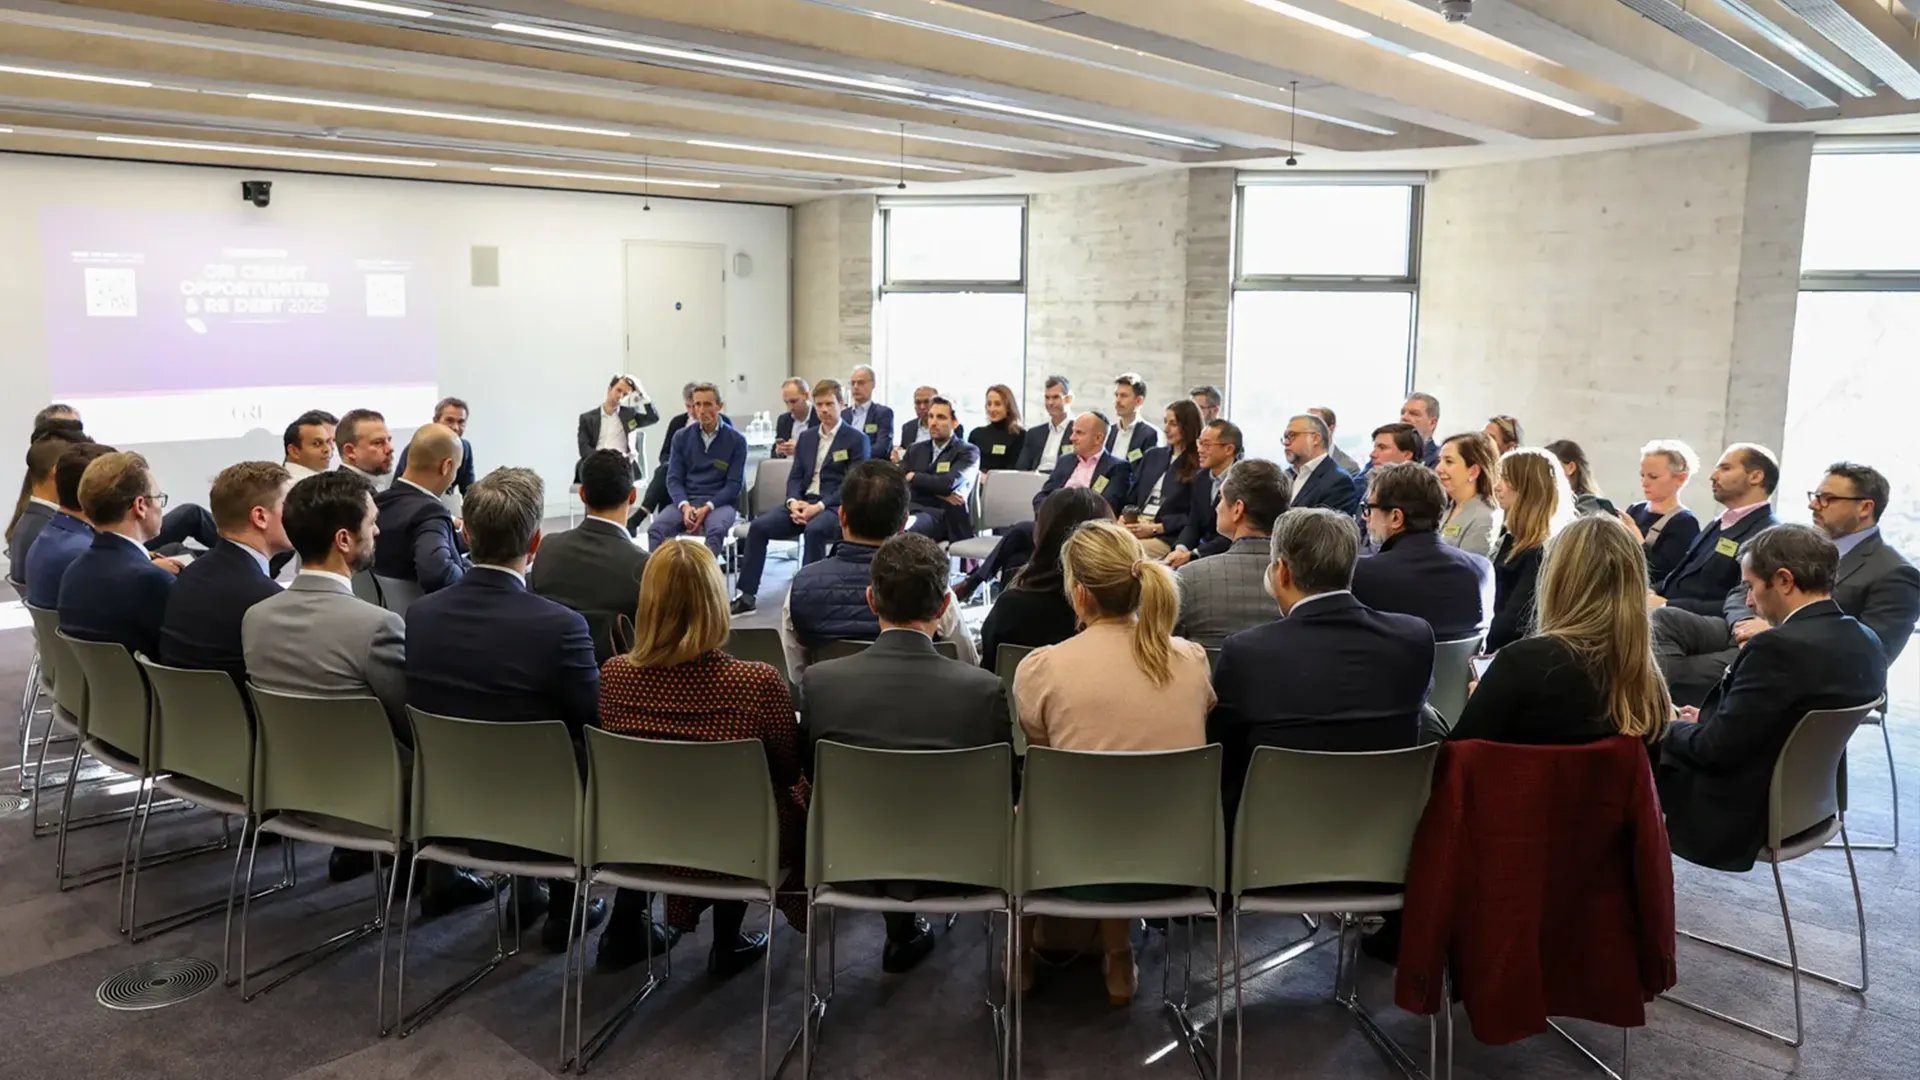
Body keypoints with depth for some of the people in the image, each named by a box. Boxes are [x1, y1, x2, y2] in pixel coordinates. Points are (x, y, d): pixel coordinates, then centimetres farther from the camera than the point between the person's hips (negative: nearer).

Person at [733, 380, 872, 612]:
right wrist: (793, 501, -10)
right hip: (803, 502, 5)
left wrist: (819, 506, -21)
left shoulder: (857, 439, -1)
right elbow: (795, 476, 13)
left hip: (835, 506, -5)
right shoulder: (806, 436, 18)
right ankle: (747, 595, -13)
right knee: (759, 526, -17)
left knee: (813, 529, -38)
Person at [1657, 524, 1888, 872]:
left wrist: (1670, 729, -4)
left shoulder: (1781, 646, -28)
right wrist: (1708, 720, 10)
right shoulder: (1865, 642, -1)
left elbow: (1716, 748, -23)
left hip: (1740, 812, -9)